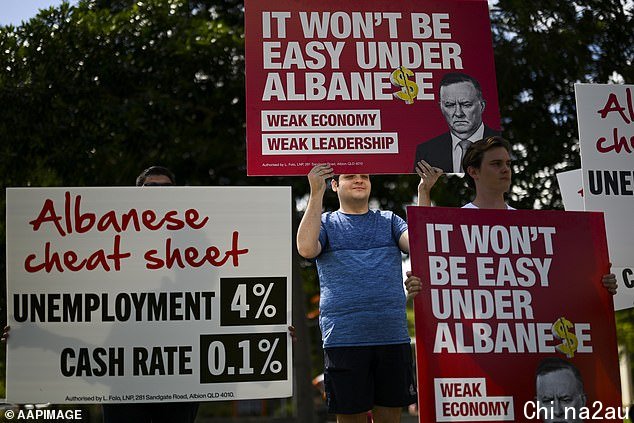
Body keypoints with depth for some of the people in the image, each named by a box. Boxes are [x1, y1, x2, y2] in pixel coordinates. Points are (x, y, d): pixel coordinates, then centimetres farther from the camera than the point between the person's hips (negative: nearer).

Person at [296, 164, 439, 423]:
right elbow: (306, 248, -13)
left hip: (393, 336, 2)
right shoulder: (325, 223, 10)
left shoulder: (389, 221, 15)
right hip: (344, 338, -2)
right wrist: (316, 193, -15)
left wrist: (423, 192, -8)